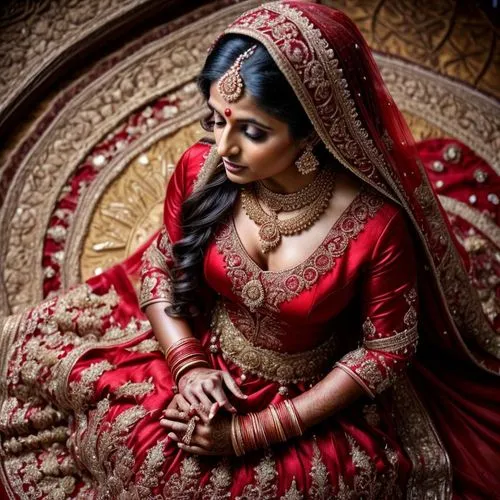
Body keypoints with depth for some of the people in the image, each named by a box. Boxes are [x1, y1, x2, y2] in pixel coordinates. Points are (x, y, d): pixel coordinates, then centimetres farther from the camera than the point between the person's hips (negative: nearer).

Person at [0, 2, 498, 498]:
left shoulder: (376, 225, -28)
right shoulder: (200, 170, -17)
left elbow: (386, 350, -15)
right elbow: (159, 265, 0)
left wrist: (252, 432, -18)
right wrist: (187, 365, -17)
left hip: (313, 400, -3)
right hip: (206, 361, 4)